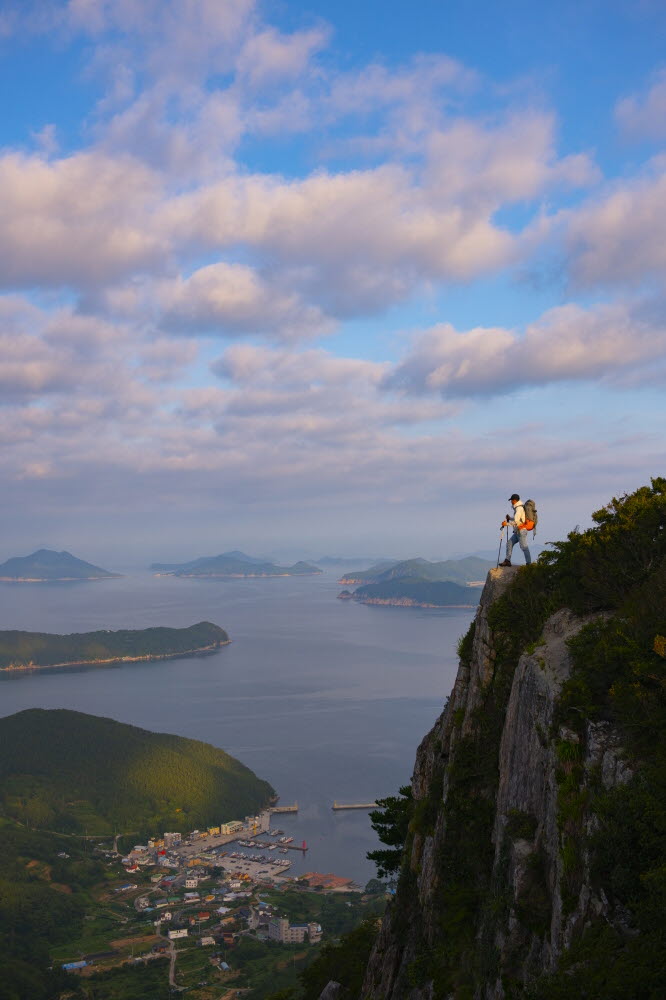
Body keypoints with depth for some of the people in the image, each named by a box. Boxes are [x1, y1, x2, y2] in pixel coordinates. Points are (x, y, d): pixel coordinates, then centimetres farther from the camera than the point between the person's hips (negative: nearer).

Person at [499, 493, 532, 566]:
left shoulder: (519, 508, -16)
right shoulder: (518, 508, 15)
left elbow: (516, 522, -23)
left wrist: (506, 523, -14)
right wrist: (510, 518, 16)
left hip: (521, 531, -10)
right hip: (517, 531, 10)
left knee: (524, 547, -7)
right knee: (509, 543, 10)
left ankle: (529, 564, -4)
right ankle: (507, 561, 11)